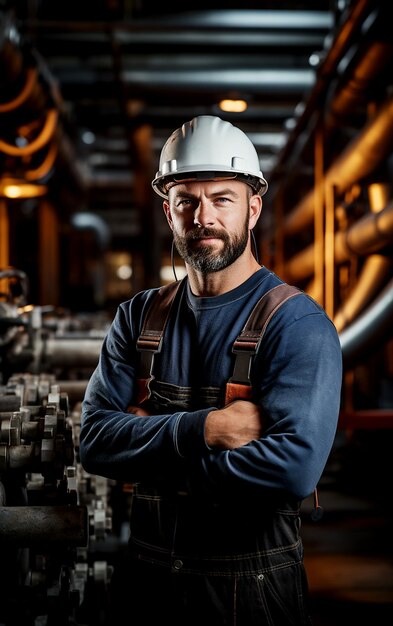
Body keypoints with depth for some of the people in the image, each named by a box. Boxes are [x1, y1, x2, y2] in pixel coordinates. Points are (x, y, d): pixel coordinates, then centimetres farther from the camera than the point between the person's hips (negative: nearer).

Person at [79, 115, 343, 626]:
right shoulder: (138, 317, 3)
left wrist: (150, 441, -17)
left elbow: (297, 466, -28)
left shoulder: (299, 324, -14)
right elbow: (93, 441, -7)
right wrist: (202, 429, -23)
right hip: (146, 578, 4)